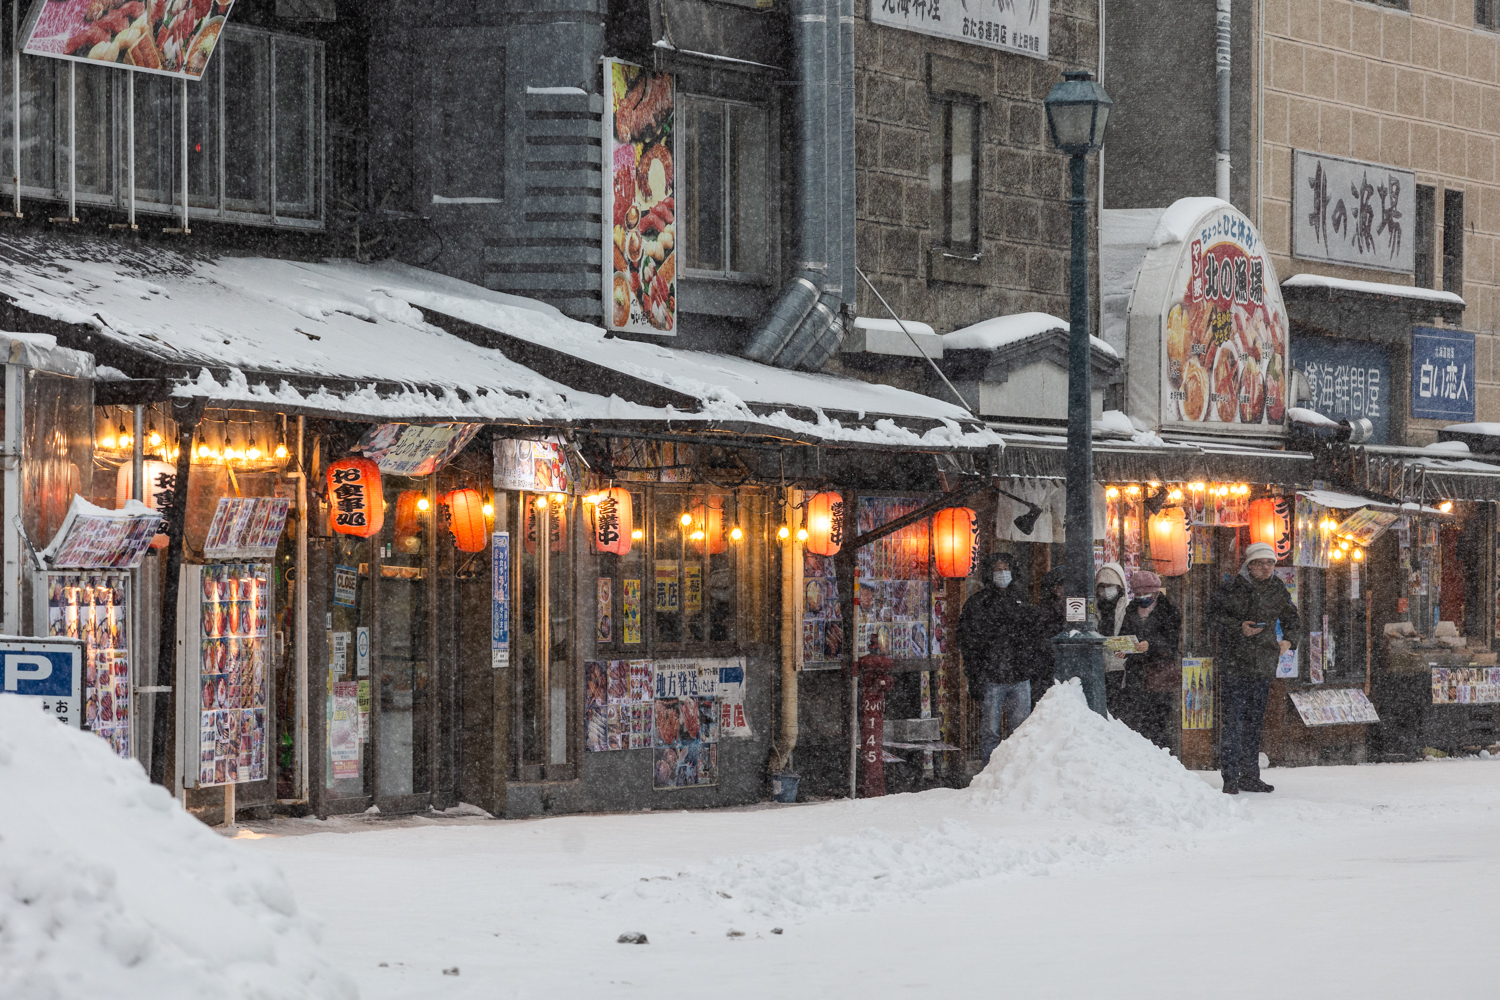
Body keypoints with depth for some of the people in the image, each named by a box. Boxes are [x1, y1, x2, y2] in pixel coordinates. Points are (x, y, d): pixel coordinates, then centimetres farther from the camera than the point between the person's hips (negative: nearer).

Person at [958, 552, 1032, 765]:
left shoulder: (1020, 601, 16)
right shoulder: (977, 604, 2)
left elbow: (1031, 639, 20)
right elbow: (969, 645, -2)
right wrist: (974, 679, -10)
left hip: (1020, 677, 4)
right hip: (991, 678, -4)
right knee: (990, 731, -3)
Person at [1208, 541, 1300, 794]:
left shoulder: (1278, 591, 9)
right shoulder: (1232, 588, -6)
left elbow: (1292, 619, 19)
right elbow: (1214, 615, -7)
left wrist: (1289, 640, -2)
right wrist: (1239, 628, -21)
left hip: (1263, 666, 5)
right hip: (1234, 665, -5)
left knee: (1255, 721, 11)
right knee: (1234, 719, -9)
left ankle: (1250, 776, 18)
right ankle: (1230, 778, -6)